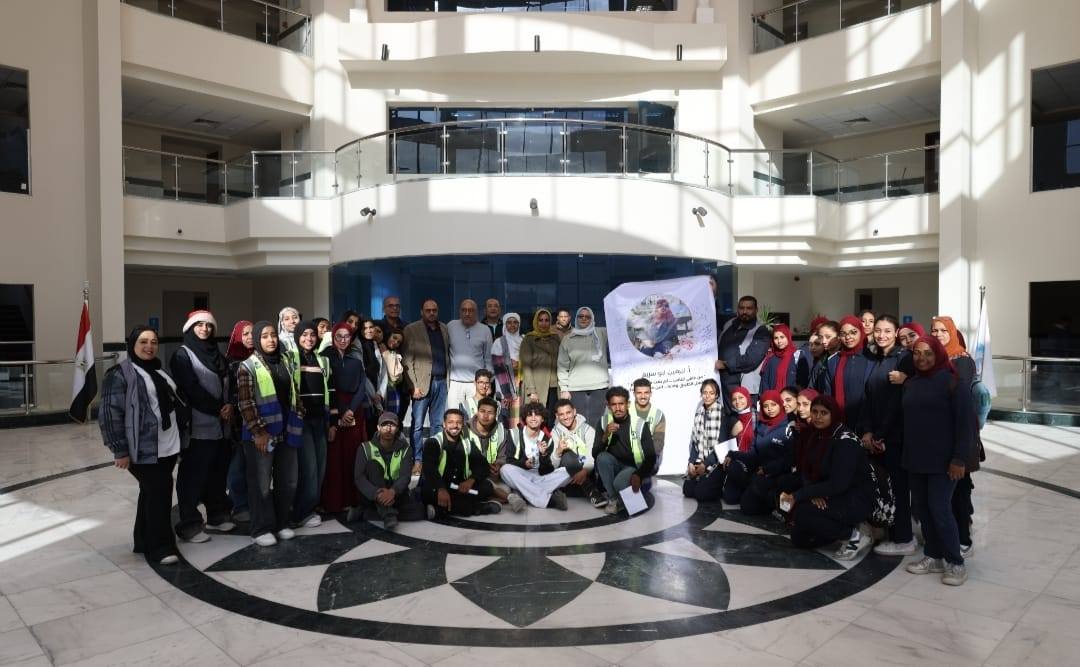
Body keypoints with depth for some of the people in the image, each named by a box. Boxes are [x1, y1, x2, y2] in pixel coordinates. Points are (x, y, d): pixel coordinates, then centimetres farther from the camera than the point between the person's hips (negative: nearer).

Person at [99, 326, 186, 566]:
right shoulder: (120, 374, -10)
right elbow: (110, 413, -15)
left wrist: (182, 434, 22)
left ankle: (144, 541, 26)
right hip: (144, 449, -8)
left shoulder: (160, 371, 16)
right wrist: (120, 450, -18)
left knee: (151, 494, 15)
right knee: (158, 495, -7)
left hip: (168, 447, 8)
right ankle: (159, 547, 3)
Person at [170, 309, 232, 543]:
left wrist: (229, 405, -6)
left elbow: (226, 384, 13)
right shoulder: (183, 354, -4)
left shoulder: (215, 353, 15)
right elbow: (192, 390, -12)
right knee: (192, 476, 0)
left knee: (218, 471, 13)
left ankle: (217, 515, 27)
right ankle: (189, 525, 9)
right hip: (198, 426, -6)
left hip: (219, 424, 6)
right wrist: (219, 409, -11)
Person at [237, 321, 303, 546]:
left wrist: (298, 420, 11)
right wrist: (258, 431, -17)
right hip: (261, 434, -5)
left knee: (287, 481, 11)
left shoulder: (284, 362, 11)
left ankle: (281, 523, 25)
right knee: (261, 483, 3)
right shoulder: (248, 366, -7)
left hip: (286, 431, 6)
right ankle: (262, 529, 14)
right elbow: (246, 403, -12)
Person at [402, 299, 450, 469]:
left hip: (441, 382, 4)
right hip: (422, 383, -4)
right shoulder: (411, 330, 1)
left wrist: (448, 377, 2)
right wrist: (414, 385, -10)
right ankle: (417, 460, 4)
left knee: (438, 424, 8)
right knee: (418, 425, -3)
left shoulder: (444, 329, 15)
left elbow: (447, 354, 14)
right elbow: (407, 360, -4)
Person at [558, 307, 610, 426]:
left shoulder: (602, 334, 9)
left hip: (599, 387, 0)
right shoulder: (567, 340, 10)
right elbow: (563, 367, 9)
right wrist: (563, 389, 2)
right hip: (576, 389, 0)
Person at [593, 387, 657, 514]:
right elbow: (595, 454, -11)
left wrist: (638, 475, -28)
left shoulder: (640, 424, -14)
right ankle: (612, 498, -13)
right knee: (602, 457, -29)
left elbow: (651, 457, -12)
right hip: (614, 466, 3)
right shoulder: (604, 422, -6)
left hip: (634, 467, -3)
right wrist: (605, 436, -28)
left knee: (619, 483, -34)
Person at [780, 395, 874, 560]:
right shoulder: (812, 435, 0)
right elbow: (807, 472, 3)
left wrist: (797, 496, -26)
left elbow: (838, 484, -28)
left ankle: (855, 536, -9)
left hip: (857, 500, -8)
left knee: (801, 512, -27)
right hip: (829, 497, 8)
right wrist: (814, 493, -19)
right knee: (799, 539, 3)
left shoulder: (845, 441, -22)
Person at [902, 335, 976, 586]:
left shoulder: (951, 381, -9)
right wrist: (906, 452, 11)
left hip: (943, 460, -6)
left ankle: (955, 563, 9)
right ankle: (933, 557, 22)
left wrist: (960, 458, -16)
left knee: (940, 509, -6)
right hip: (915, 459, 6)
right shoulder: (910, 383, 11)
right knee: (922, 508, 10)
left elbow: (966, 422, -12)